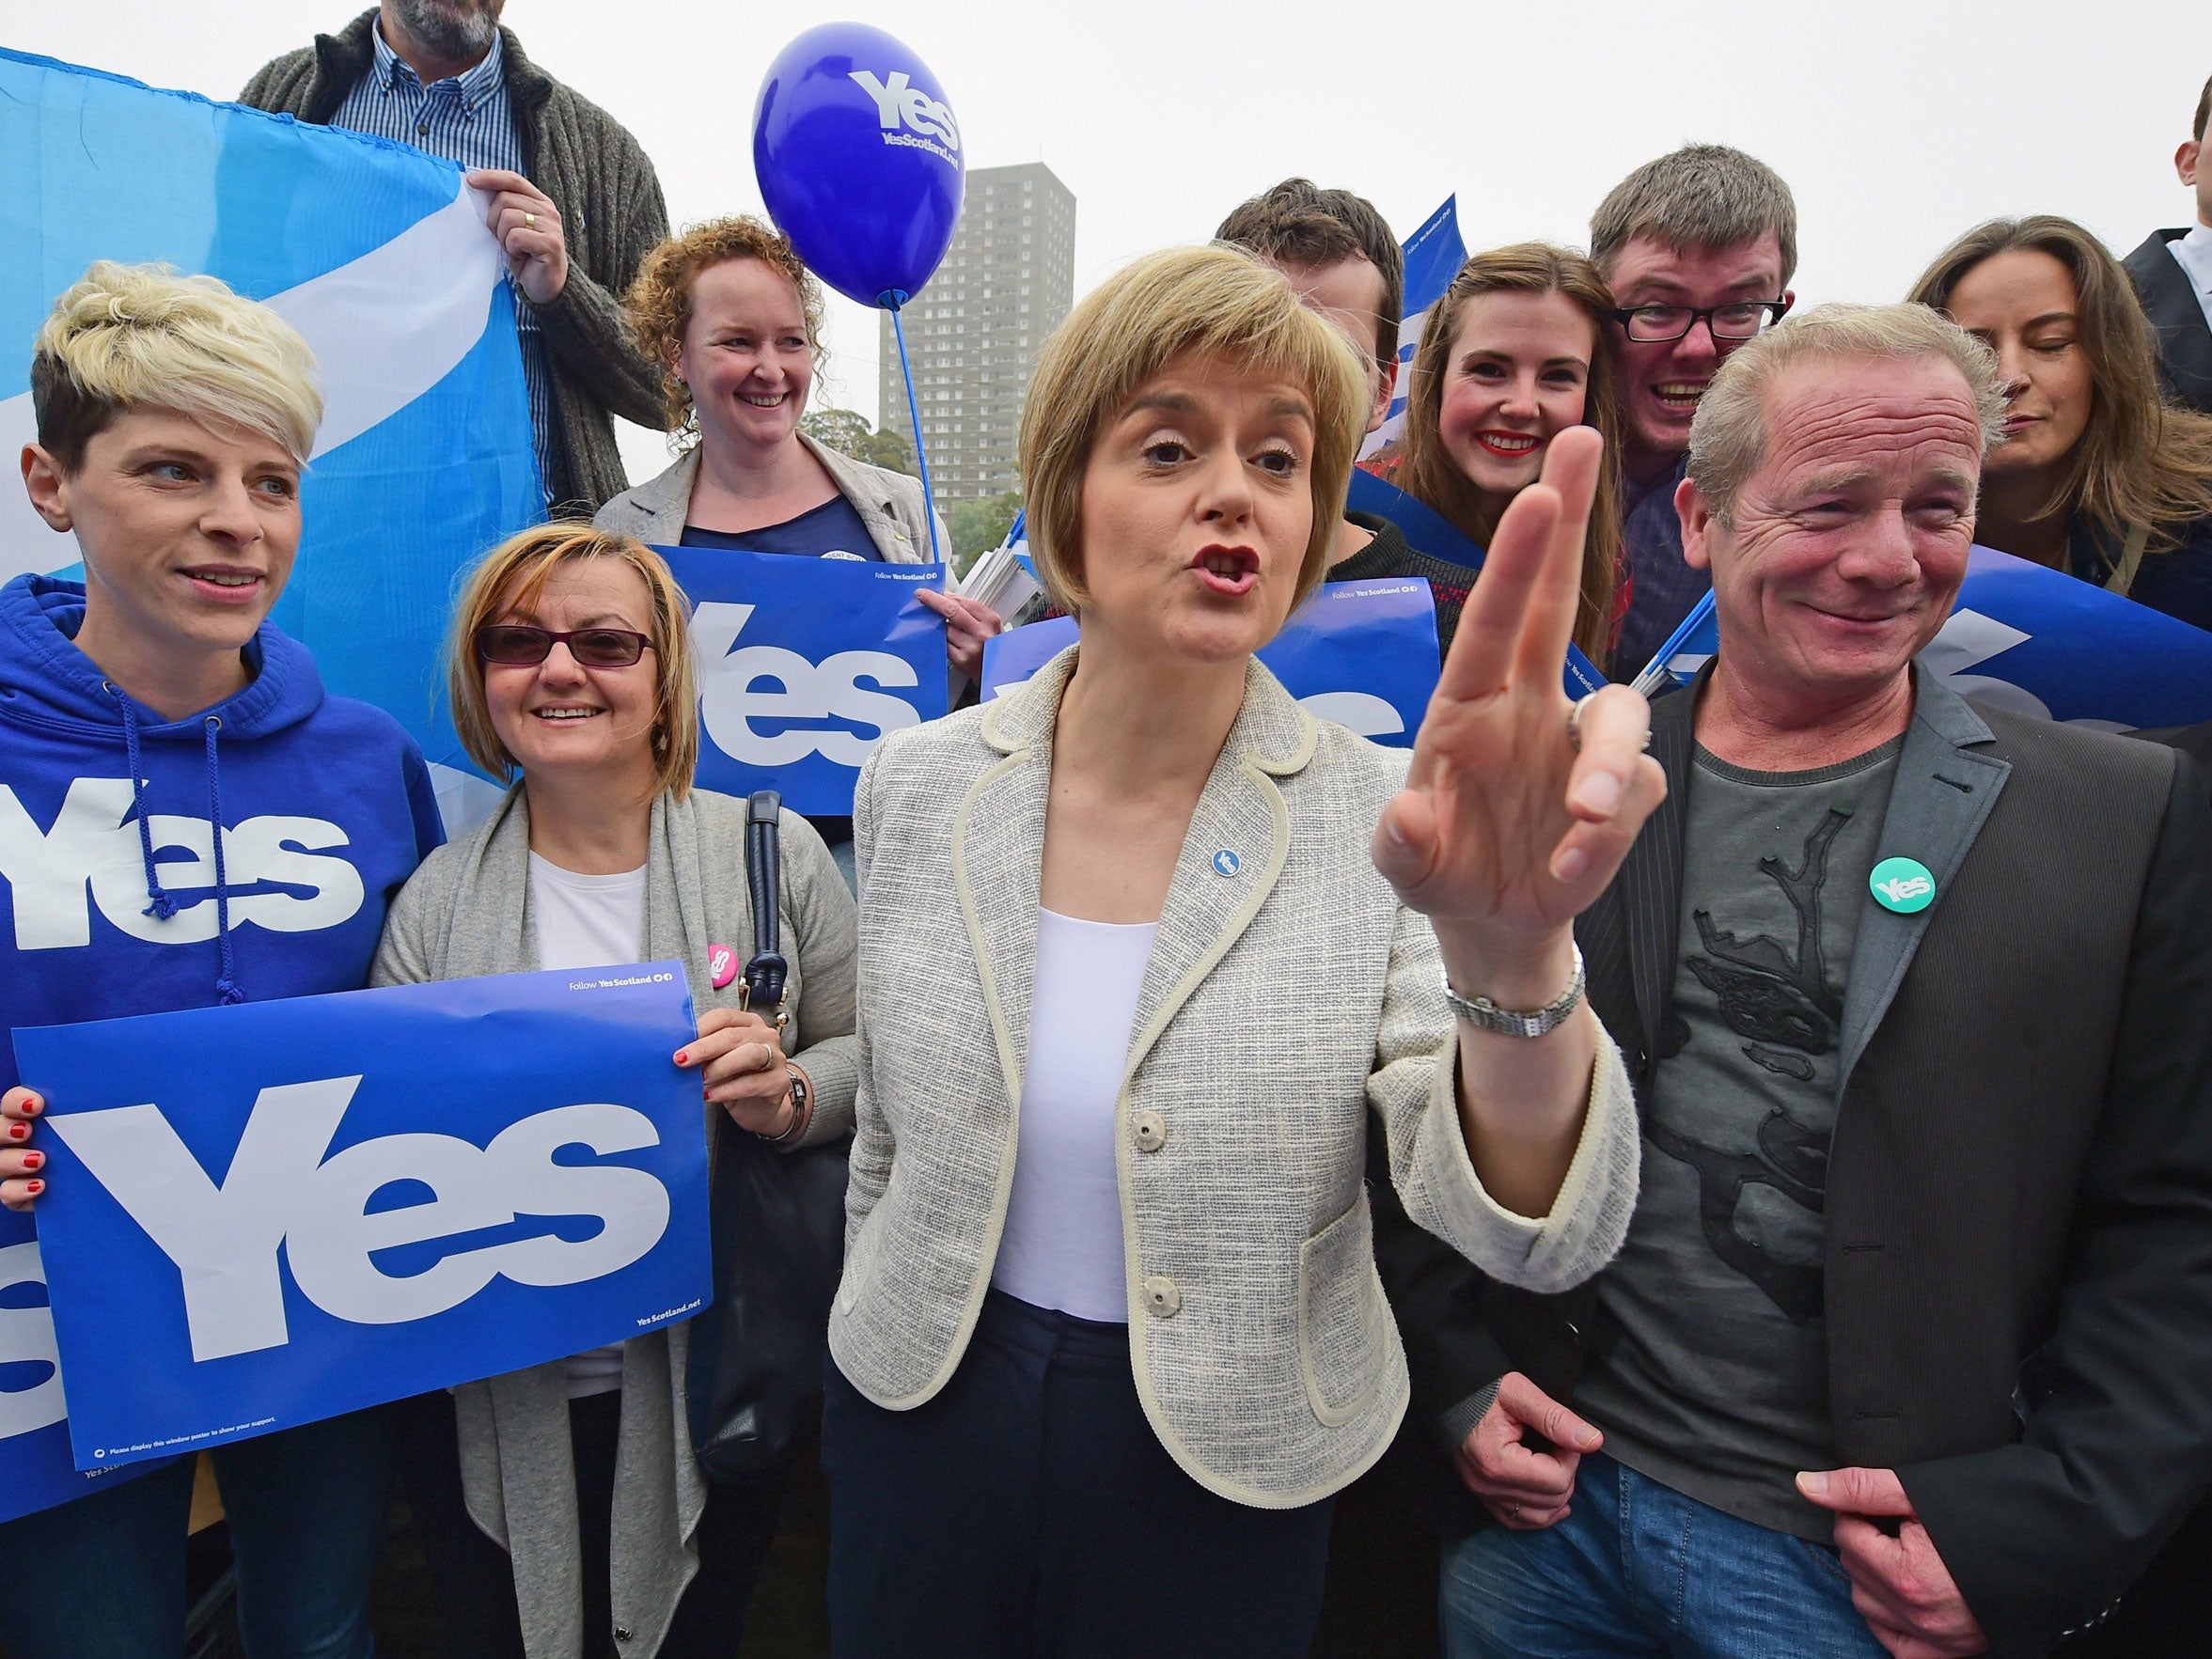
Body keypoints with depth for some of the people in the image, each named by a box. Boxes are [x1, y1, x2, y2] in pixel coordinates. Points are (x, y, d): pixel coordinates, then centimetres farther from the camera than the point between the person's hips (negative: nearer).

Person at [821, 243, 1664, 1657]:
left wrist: (1511, 954, -43)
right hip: (925, 1418, 3)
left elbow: (1537, 1238, -25)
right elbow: (890, 1138, 4)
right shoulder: (916, 787, -9)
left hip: (1231, 1466, -2)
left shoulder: (1388, 824, -16)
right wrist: (877, 1350, 14)